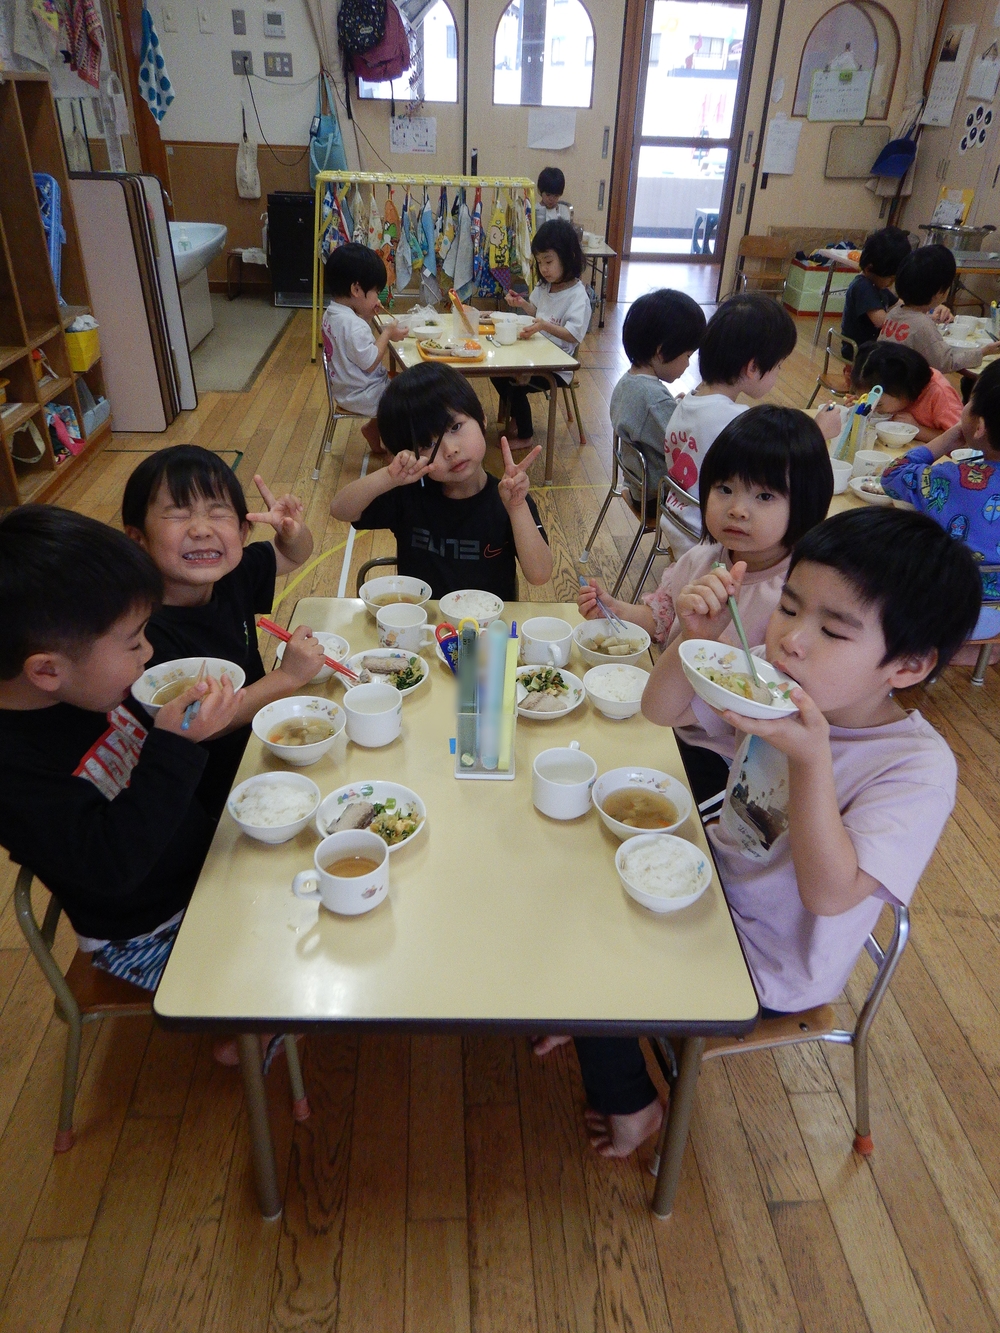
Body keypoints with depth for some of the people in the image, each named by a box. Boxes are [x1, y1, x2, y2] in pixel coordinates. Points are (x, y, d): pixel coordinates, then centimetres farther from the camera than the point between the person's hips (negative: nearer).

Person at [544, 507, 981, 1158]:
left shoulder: (918, 767, -29)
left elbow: (829, 894, -35)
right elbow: (660, 713, -6)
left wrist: (810, 758, -46)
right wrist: (698, 638, -25)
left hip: (767, 967, -5)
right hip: (716, 873, 6)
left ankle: (629, 1105, 27)